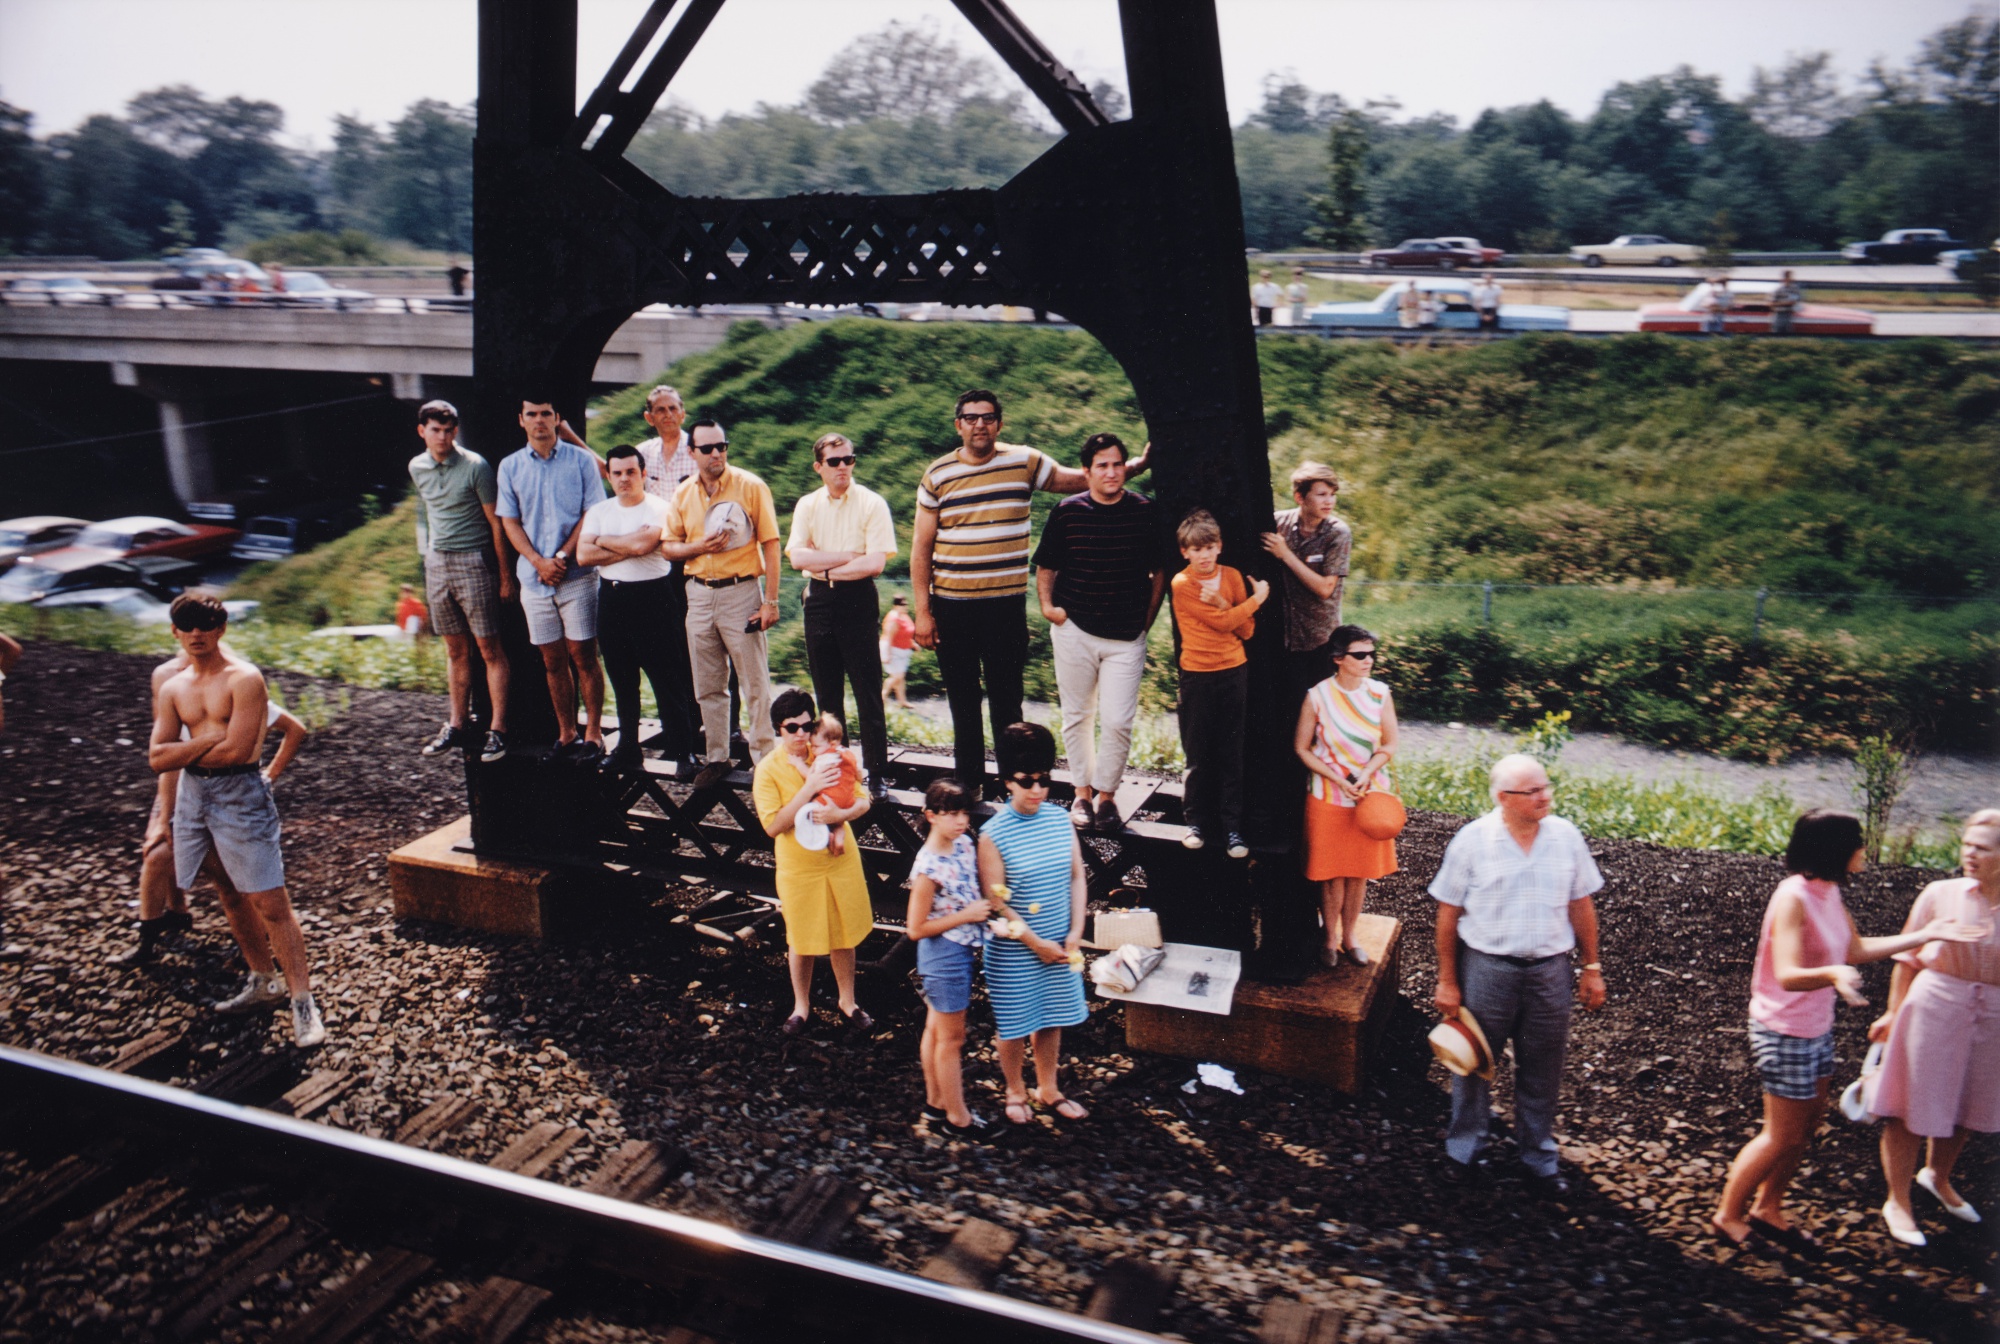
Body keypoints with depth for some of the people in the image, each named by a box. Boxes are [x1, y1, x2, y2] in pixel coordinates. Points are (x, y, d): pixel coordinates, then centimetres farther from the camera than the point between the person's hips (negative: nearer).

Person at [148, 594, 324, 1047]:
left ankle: (302, 1002, -4)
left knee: (270, 903, -8)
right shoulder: (173, 689, 9)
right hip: (191, 795, 7)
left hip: (239, 795, -6)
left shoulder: (244, 680, -9)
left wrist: (184, 750, -3)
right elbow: (157, 760, 2)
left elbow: (237, 751, -18)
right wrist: (209, 741, -11)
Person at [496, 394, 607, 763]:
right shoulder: (510, 466, 10)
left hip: (577, 574, -3)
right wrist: (538, 561, -7)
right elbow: (509, 521, 7)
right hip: (534, 576, 3)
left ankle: (594, 734, 4)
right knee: (553, 660, 8)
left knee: (583, 655, -2)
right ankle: (566, 735, 16)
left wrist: (563, 557, -11)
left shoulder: (581, 460, 1)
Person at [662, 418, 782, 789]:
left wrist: (771, 601, -12)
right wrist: (698, 546, -11)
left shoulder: (751, 487, -6)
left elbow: (770, 544, -7)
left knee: (755, 683, -2)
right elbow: (667, 546, 11)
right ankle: (717, 757, 23)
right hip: (699, 592, 5)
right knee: (708, 687, 12)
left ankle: (765, 758, 7)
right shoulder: (683, 493, 7)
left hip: (741, 591, -5)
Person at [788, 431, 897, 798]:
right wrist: (847, 555, -11)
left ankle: (877, 773, 4)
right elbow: (797, 558, -6)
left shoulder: (872, 504, -4)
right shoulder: (807, 506, 7)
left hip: (858, 599, -4)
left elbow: (875, 562, -14)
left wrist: (823, 564, -7)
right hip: (819, 600, 4)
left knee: (868, 692, -2)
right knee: (827, 691, 11)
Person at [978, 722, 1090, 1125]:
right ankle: (1015, 1092, 33)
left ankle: (1048, 1089, 37)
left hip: (1060, 945, 4)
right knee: (1013, 1025, 11)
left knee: (1051, 1019, 18)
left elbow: (1076, 877, 4)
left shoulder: (1060, 820, -2)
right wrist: (1036, 942, -14)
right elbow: (995, 901, -15)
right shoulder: (994, 834, -16)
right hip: (1014, 950, -4)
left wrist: (1075, 932, -4)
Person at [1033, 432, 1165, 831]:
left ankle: (1106, 795, 15)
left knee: (1119, 721, -4)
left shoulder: (1145, 512, -2)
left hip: (1127, 636, 0)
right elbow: (1045, 566, 9)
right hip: (1074, 632, 1)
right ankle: (1082, 793, 25)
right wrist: (1048, 605, -2)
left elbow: (1159, 569, 8)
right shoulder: (1067, 512, -2)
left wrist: (1148, 617, 5)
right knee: (1077, 717, 10)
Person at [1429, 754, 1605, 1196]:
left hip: (1549, 971, 2)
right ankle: (1464, 1148, 33)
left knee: (1541, 1071, 13)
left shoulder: (1566, 837, -2)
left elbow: (1581, 906, 8)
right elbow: (1448, 913, -4)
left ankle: (1539, 1159, 32)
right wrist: (1447, 981, -3)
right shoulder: (1472, 840, -10)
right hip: (1487, 967, -2)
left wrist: (1592, 968, 9)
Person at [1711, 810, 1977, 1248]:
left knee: (1805, 1128, 17)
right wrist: (1833, 974, -52)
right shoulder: (1793, 897, -25)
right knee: (1782, 1136, 2)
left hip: (1817, 1028, 9)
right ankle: (1728, 1214, 18)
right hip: (1784, 1032, -9)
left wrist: (1923, 936, 14)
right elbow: (1787, 975, -32)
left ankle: (1767, 1209, 33)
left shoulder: (1829, 892, 2)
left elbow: (1856, 950, 14)